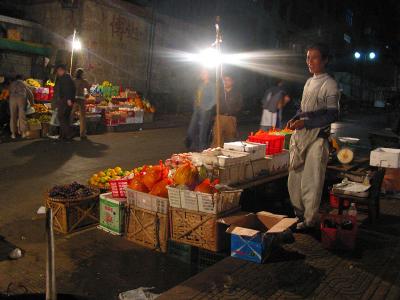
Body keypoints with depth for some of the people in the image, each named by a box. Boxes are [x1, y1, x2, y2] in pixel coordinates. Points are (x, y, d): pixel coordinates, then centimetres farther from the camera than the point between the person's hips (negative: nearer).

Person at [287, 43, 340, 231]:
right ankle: (298, 214, 27)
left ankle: (310, 220, 12)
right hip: (300, 136, 8)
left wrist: (305, 123, -20)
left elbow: (332, 115, -14)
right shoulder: (309, 81, 16)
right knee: (295, 177, 12)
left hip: (317, 138, -8)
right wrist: (295, 119, 5)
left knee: (311, 180, -1)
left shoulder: (329, 85, -8)